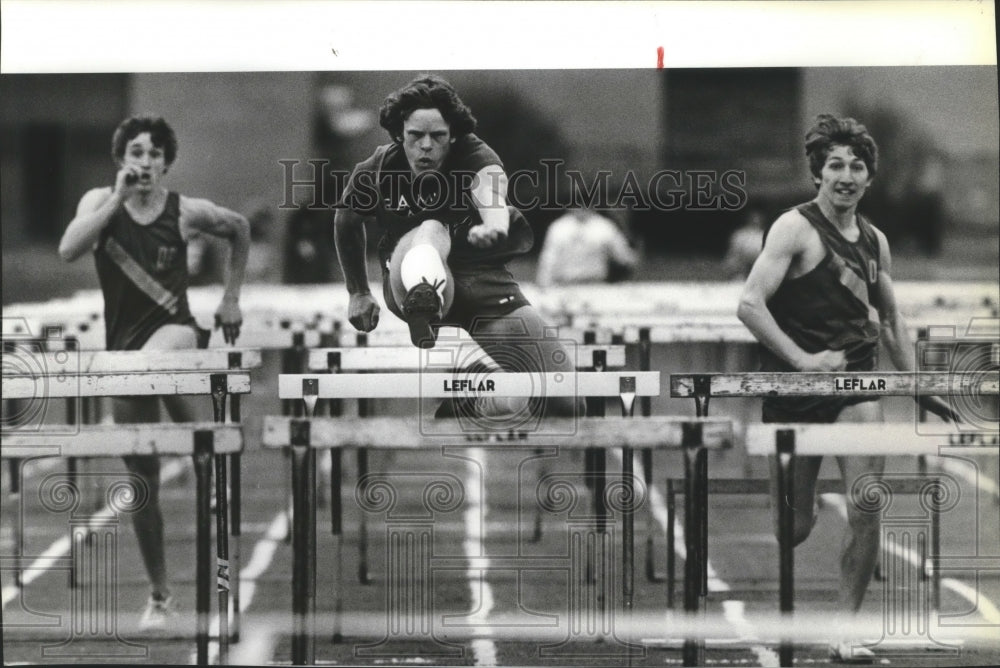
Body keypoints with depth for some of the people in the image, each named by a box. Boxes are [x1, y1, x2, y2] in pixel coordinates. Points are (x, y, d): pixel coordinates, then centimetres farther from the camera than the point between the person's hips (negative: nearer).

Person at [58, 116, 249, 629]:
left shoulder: (188, 212, -3)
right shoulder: (100, 202, -1)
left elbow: (240, 230, 17)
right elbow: (68, 251, -20)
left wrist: (231, 298, 14)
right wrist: (119, 197, -21)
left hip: (175, 330, -2)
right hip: (123, 346, 2)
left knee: (150, 367, -43)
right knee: (142, 483, 6)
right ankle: (160, 595, 19)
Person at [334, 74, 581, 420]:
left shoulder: (474, 156, -17)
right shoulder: (375, 172, -10)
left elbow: (490, 185, -43)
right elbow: (346, 220, 12)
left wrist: (495, 226, -66)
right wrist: (357, 293, 18)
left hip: (482, 277, 1)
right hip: (407, 282, 0)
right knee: (432, 229, -39)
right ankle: (422, 307, -72)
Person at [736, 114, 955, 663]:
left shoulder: (874, 241, 11)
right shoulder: (796, 228, -9)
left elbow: (890, 319, 23)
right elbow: (749, 304, -19)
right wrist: (802, 359, -22)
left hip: (854, 382, 4)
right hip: (794, 388, -4)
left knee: (866, 510, -14)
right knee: (795, 528, 1)